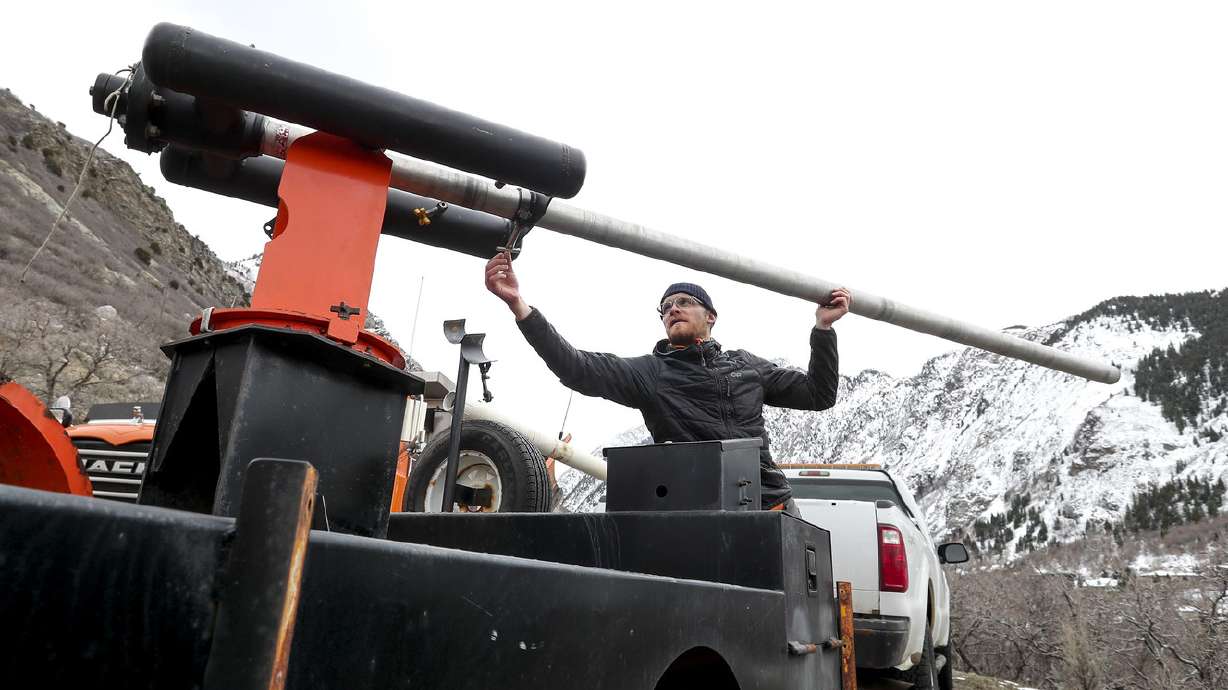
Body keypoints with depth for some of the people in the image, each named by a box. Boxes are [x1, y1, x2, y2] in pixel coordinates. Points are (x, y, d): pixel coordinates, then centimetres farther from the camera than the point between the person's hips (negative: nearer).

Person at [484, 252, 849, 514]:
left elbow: (817, 394, 21)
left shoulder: (745, 364, 18)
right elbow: (576, 368, -6)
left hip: (773, 506, 3)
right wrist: (517, 303, -14)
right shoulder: (649, 372, 7)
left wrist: (823, 327, 14)